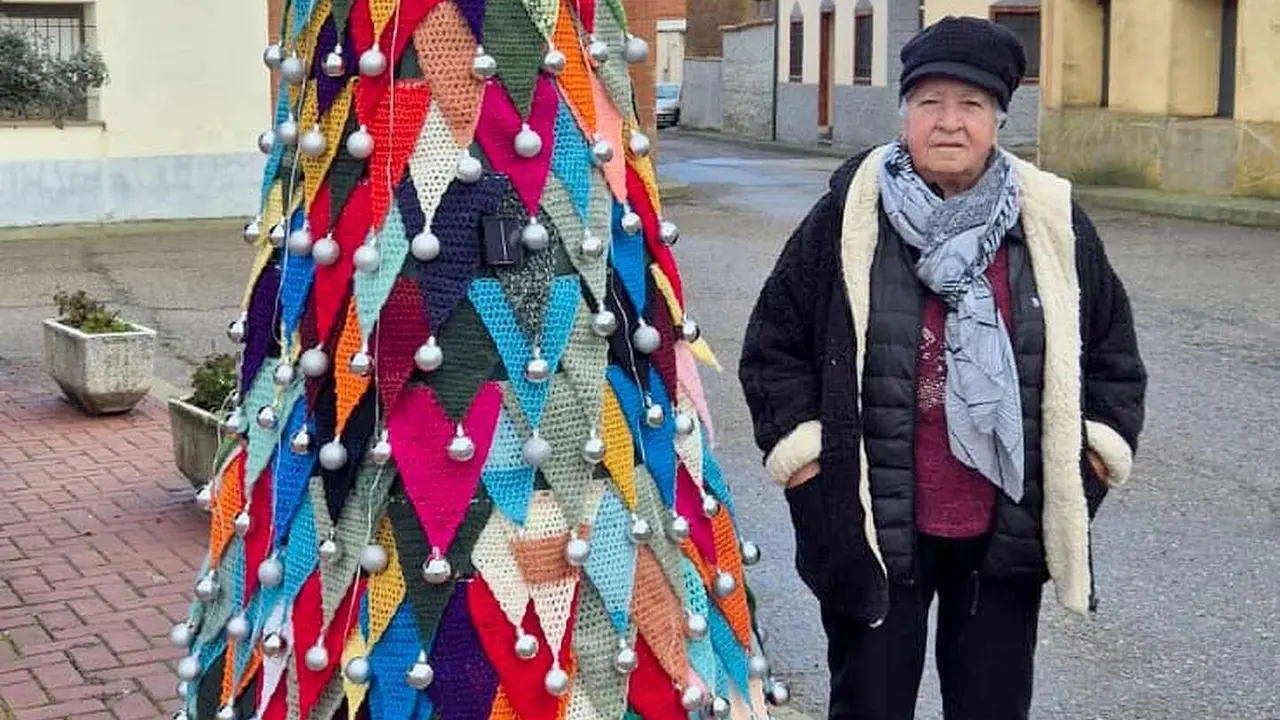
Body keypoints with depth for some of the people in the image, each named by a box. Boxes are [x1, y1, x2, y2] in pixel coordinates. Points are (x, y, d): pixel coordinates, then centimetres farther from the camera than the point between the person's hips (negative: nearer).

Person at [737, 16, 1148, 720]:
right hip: (874, 528, -2)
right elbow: (775, 340, 3)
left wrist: (1102, 443, 5)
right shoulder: (847, 217, -5)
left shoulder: (1052, 224, 1)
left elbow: (1111, 345, 13)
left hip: (1009, 526, 2)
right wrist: (798, 442, -4)